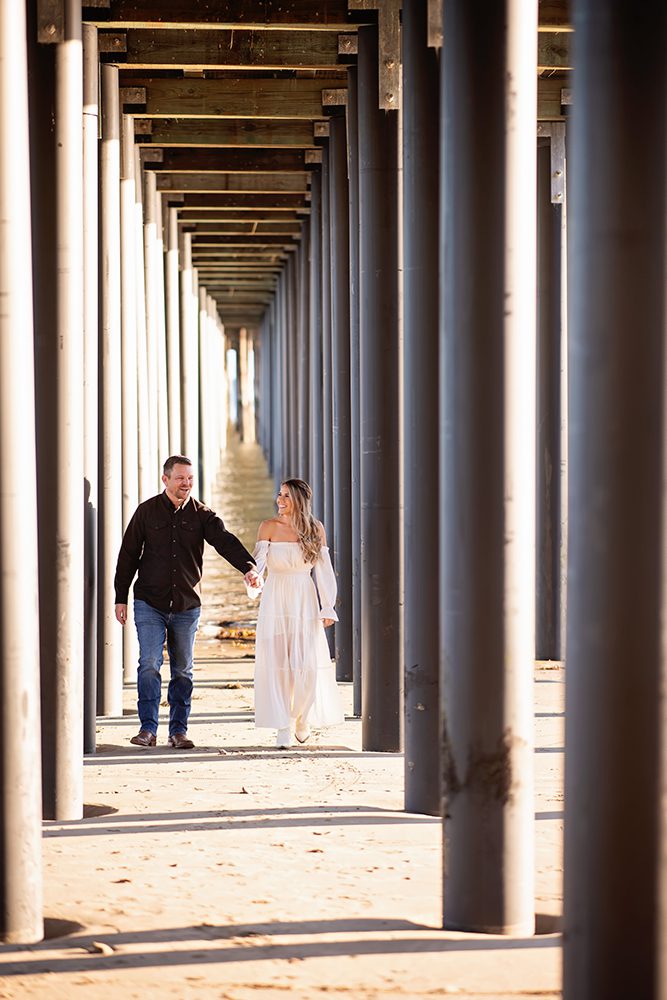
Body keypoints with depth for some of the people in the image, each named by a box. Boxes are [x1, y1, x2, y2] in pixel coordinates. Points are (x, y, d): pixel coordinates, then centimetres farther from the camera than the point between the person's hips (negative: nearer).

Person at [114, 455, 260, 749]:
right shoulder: (147, 511, 1)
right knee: (149, 664, -10)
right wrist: (121, 597, 2)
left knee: (182, 670, 6)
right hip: (150, 602, -2)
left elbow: (225, 541, -14)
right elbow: (128, 554, 5)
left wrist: (247, 567, -33)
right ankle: (148, 728, -4)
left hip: (186, 605, 2)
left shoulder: (201, 514, 2)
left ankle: (178, 731, 13)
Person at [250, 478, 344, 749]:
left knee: (307, 665, -5)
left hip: (305, 602, 0)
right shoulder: (269, 527, 0)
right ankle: (283, 727, 2)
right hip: (275, 601, 0)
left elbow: (324, 571, 2)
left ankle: (301, 716, 21)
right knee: (277, 664, -4)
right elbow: (258, 559, -11)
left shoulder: (315, 529, 2)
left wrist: (328, 608, -5)